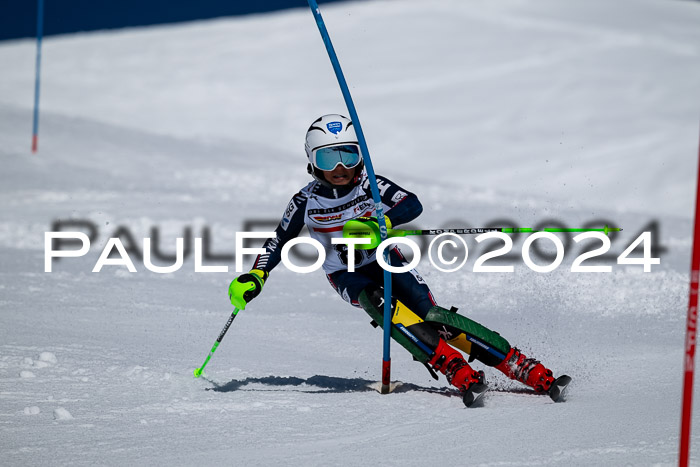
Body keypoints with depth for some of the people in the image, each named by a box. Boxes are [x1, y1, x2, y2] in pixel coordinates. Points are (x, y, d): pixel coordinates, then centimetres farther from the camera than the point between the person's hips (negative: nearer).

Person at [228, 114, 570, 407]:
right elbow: (279, 242, 3)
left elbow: (412, 205, -27)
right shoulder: (307, 202, -9)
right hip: (348, 276, 0)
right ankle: (461, 375, -43)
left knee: (431, 316, -22)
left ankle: (529, 371, -27)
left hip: (386, 261, 0)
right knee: (380, 303, -34)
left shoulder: (371, 185, -13)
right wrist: (254, 277, -11)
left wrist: (380, 223, -44)